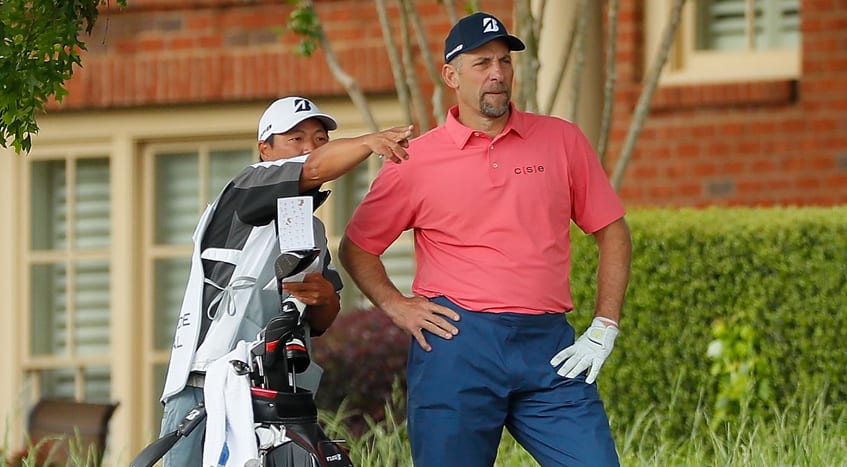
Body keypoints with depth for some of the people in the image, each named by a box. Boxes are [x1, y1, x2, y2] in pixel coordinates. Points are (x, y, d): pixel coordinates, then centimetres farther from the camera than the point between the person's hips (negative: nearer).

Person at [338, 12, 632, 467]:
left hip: (548, 348, 1)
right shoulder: (415, 160, 6)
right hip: (456, 344, -1)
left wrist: (603, 328, 6)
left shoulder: (562, 140, 9)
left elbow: (612, 233, 14)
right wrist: (395, 305, 0)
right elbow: (356, 247, 15)